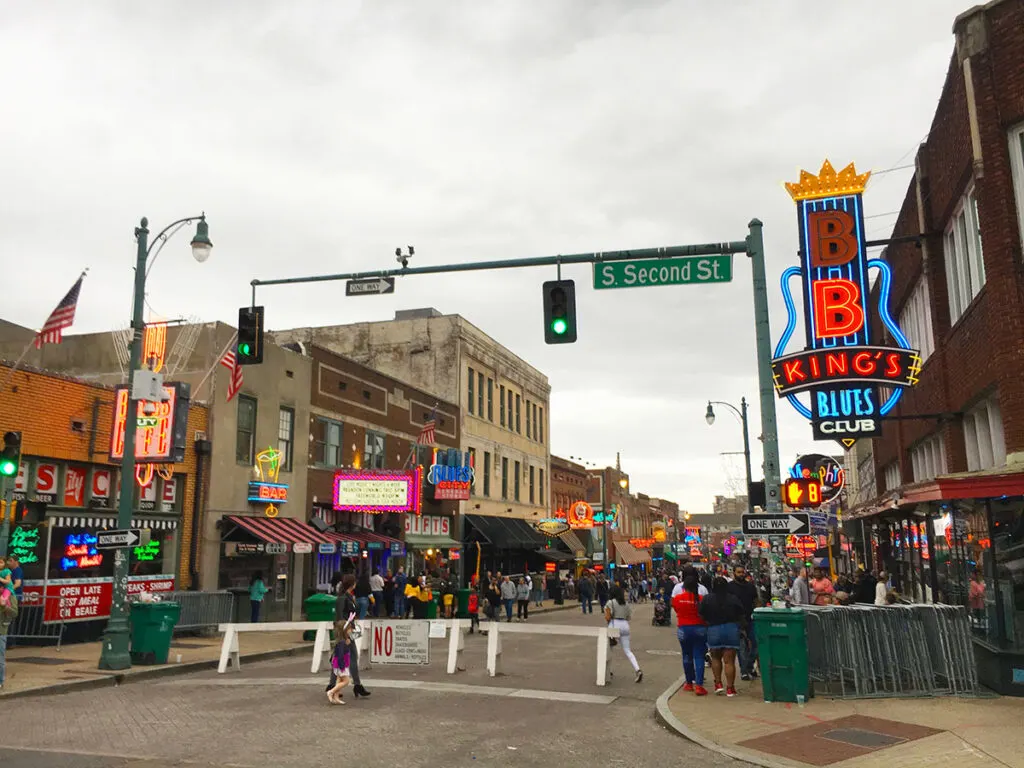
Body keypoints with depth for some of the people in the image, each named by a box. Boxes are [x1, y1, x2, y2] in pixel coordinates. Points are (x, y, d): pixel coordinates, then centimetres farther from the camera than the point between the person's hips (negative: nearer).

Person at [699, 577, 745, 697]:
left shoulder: (707, 599, -4)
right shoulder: (733, 599, -3)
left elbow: (701, 616, -3)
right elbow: (741, 616, 4)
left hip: (713, 630, 0)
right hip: (732, 630, 0)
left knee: (715, 658, 20)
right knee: (729, 661, 4)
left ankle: (718, 683, 15)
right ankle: (730, 688, 5)